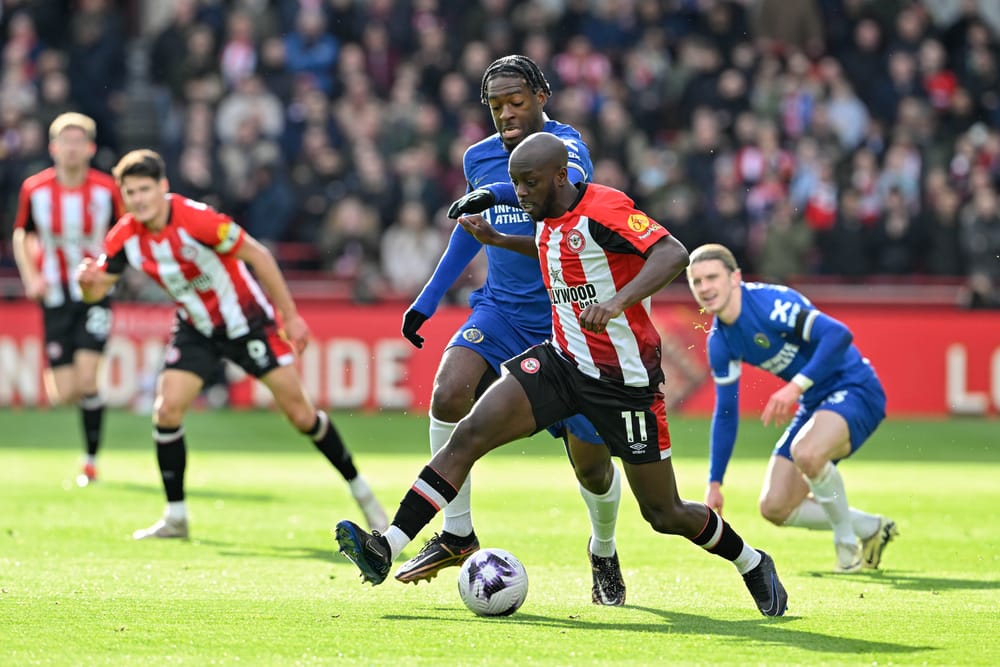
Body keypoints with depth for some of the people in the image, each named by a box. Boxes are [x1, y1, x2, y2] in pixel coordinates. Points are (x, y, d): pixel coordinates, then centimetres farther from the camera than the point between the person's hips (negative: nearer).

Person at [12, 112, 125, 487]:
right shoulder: (34, 189, -6)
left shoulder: (106, 190, -9)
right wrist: (30, 277, -4)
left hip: (95, 295, -1)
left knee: (87, 380, -15)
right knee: (64, 394, -4)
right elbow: (22, 235, 10)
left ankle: (91, 460, -1)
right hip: (55, 298, 1)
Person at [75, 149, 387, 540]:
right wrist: (87, 280, -31)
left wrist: (290, 316, -15)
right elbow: (97, 290, -4)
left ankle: (361, 492, 14)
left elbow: (257, 256, -19)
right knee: (167, 410, -12)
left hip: (246, 321, -4)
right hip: (195, 329, 4)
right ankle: (175, 518, 1)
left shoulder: (196, 220, -28)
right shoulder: (125, 237, -13)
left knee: (299, 412, -3)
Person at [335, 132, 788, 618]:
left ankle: (753, 566, 31)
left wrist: (617, 302, -45)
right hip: (561, 360, 7)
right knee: (469, 434, -15)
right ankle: (387, 549, -18)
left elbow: (673, 254, -32)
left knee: (664, 514, 3)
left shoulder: (603, 209, -19)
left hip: (624, 378, -7)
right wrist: (495, 239, 21)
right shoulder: (549, 222, 6)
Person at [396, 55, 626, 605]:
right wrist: (428, 299, 24)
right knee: (448, 394, -25)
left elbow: (568, 184, -37)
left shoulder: (565, 143, -12)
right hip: (501, 309, 4)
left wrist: (497, 194, -50)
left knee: (591, 462, 0)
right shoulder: (479, 158, 6)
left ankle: (603, 554, 32)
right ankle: (457, 534, -11)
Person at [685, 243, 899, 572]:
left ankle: (847, 543, -12)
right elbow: (725, 413, 11)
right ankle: (871, 528, 21)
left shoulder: (770, 302, -22)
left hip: (853, 388, -9)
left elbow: (839, 334, -32)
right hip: (813, 405, 9)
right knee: (775, 508, 1)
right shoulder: (720, 342, 2)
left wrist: (795, 386, -38)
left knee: (805, 452, -38)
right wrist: (714, 483, 9)